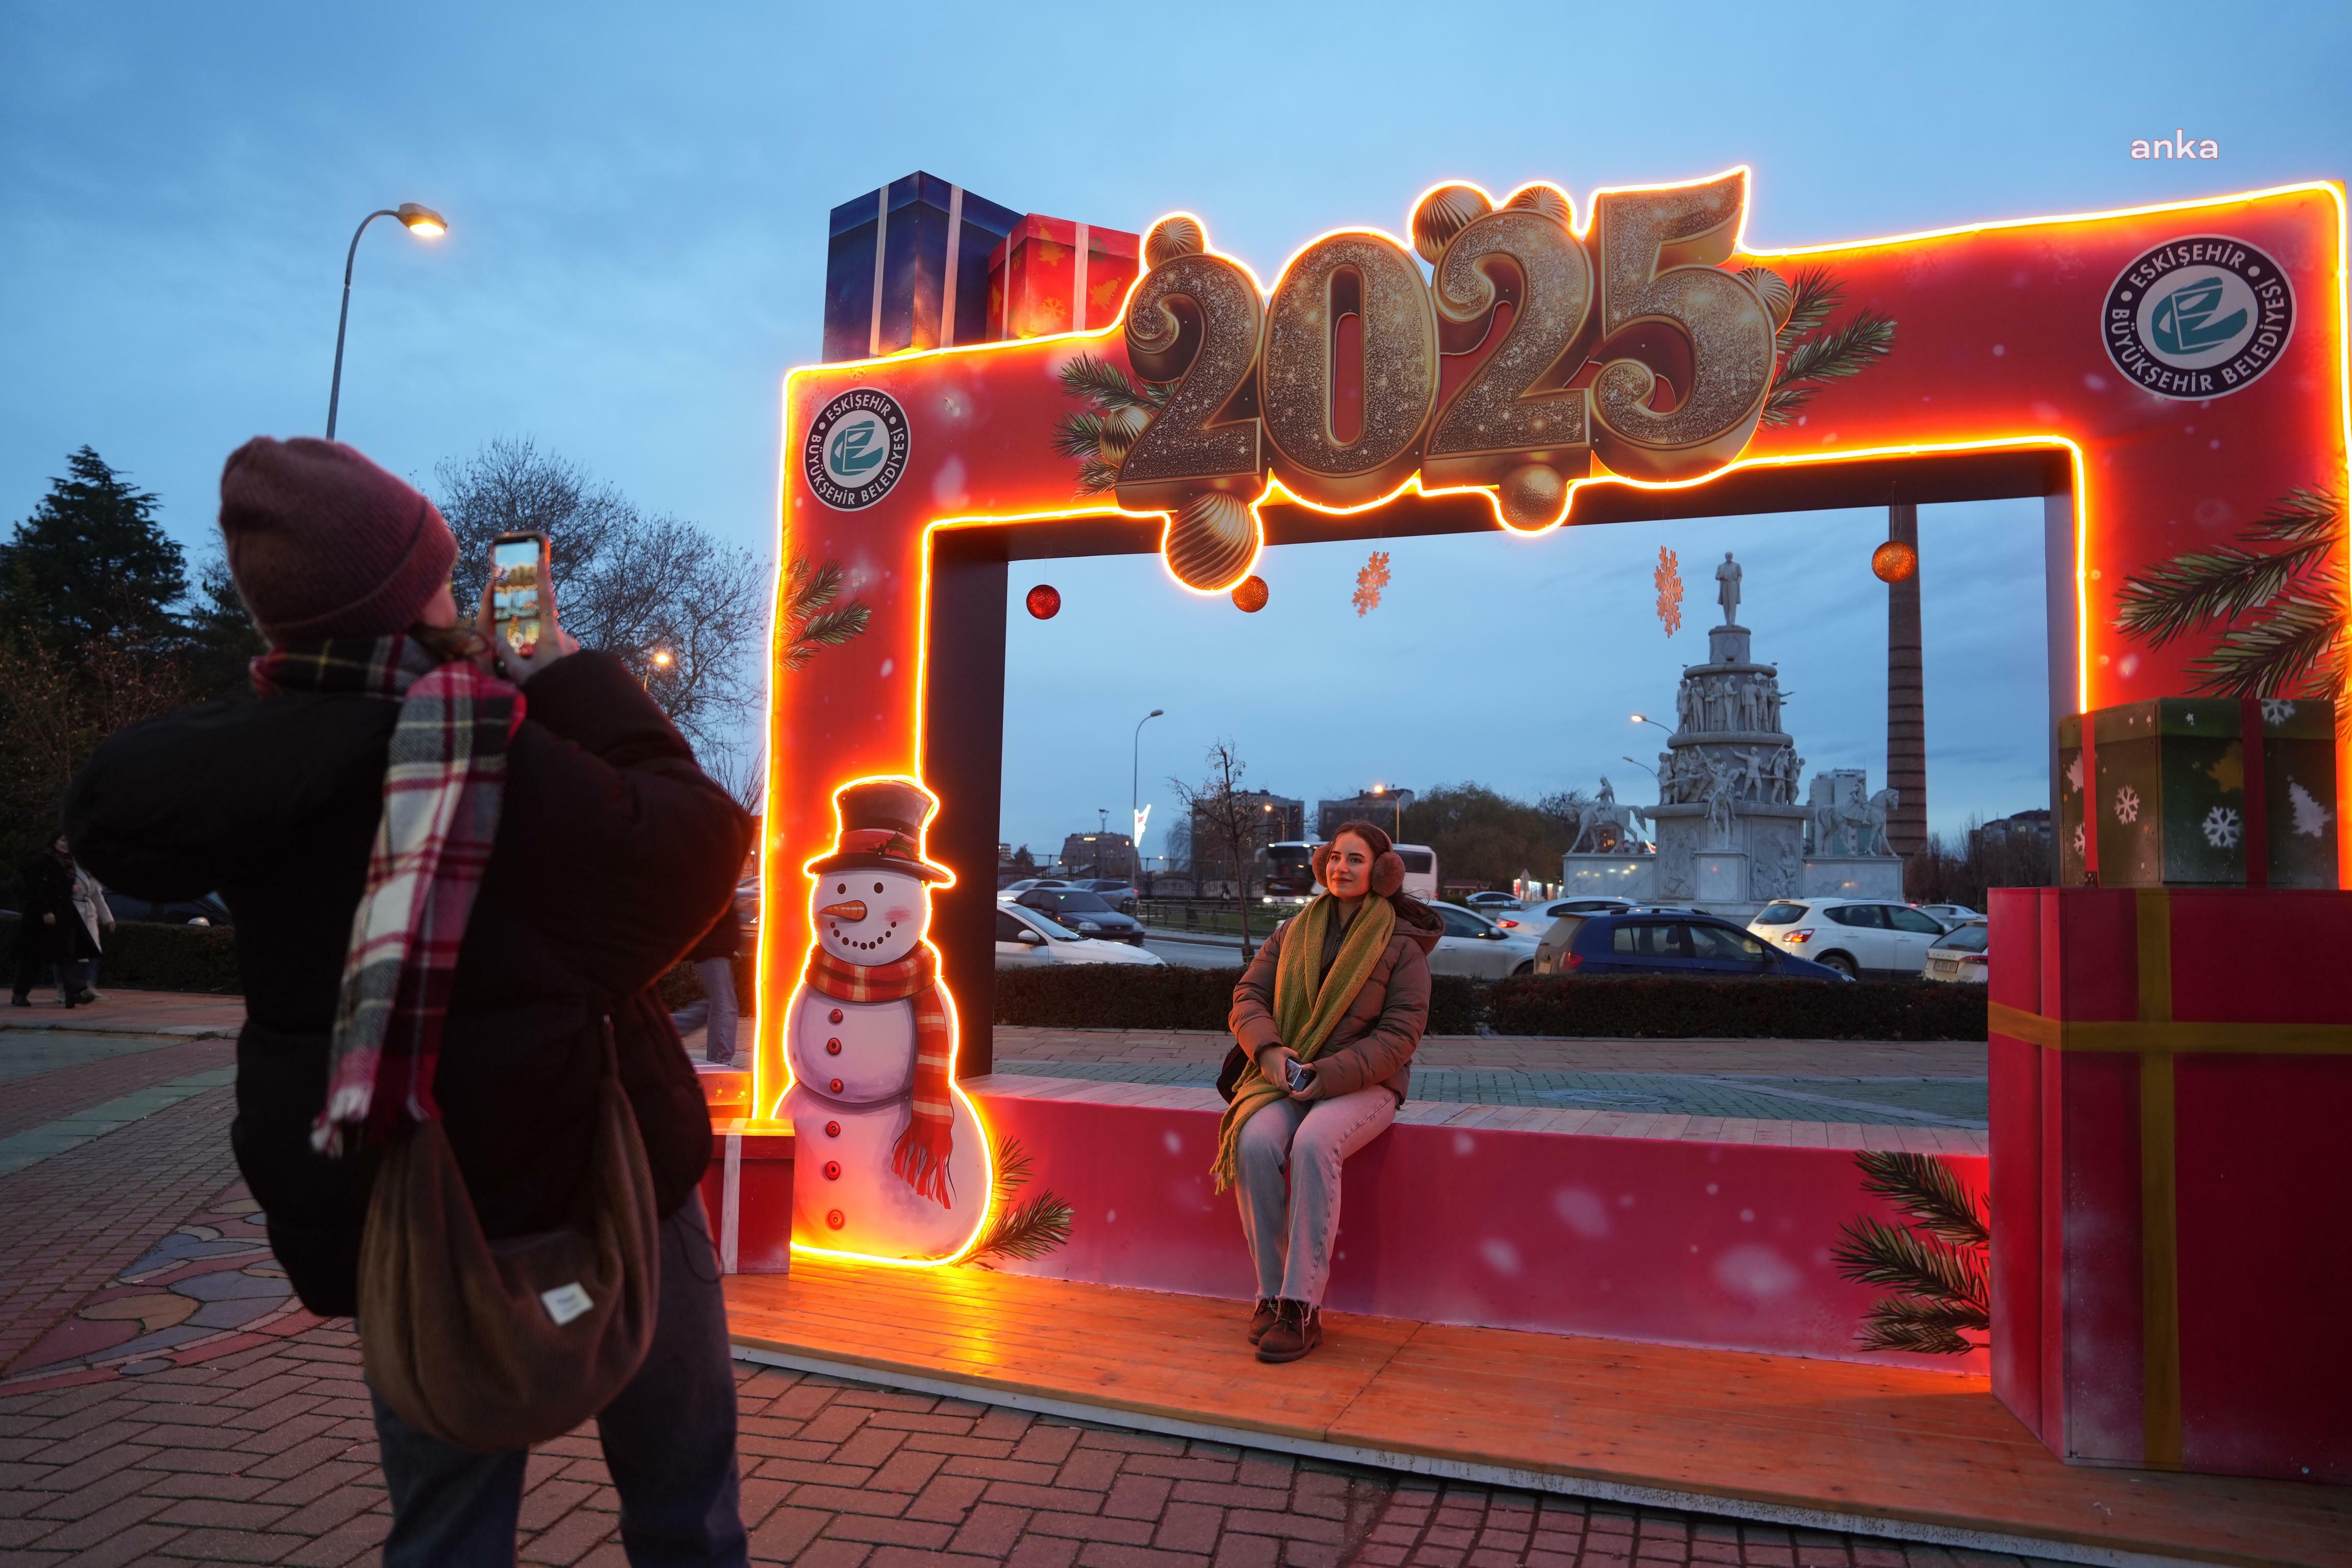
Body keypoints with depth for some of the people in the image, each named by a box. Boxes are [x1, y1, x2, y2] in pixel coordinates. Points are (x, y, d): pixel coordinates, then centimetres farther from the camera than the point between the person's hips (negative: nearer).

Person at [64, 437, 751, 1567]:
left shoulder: (243, 765, -8)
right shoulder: (500, 749, -24)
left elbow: (107, 809, 11)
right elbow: (690, 842, -17)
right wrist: (589, 689, -7)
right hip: (598, 1174, -4)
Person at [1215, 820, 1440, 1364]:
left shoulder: (1402, 945, -1)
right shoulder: (1293, 932, 12)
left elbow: (1399, 1035, -9)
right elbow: (1248, 996, 7)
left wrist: (1328, 1075, -20)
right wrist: (1269, 1050, -15)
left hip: (1363, 1083, -3)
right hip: (1285, 1077, 4)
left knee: (1314, 1144, -35)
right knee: (1254, 1142, -29)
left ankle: (1301, 1307, -29)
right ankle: (1270, 1293, -18)